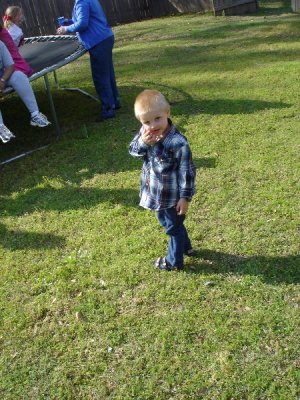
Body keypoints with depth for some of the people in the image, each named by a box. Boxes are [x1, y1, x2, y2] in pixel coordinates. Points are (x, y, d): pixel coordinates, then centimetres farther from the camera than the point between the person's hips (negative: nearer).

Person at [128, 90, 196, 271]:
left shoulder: (178, 143, -31)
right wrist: (143, 142, -23)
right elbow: (132, 151, -2)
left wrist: (185, 197, -19)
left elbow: (187, 172, -23)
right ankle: (185, 247, 52)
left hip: (172, 196, -8)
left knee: (173, 227, 15)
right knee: (166, 222, 28)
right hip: (156, 194, 8)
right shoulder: (145, 133, -9)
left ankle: (174, 261, 38)